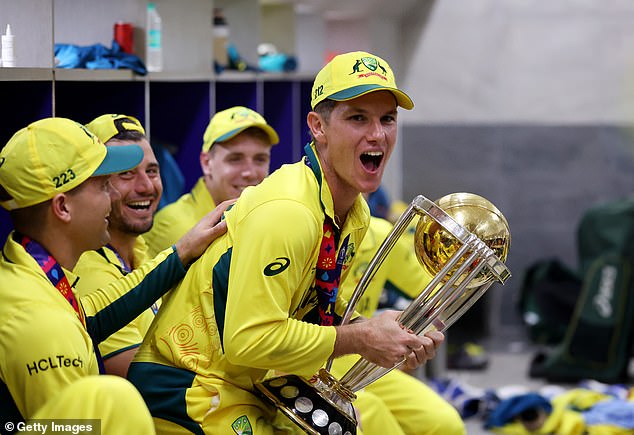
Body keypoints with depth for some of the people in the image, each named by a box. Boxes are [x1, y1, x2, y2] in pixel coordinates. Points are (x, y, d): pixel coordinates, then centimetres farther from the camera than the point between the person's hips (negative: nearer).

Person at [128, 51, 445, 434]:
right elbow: (250, 339, -28)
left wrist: (381, 332, -4)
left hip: (248, 388, 9)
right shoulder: (286, 212, -24)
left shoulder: (355, 215, 6)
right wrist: (360, 340, -20)